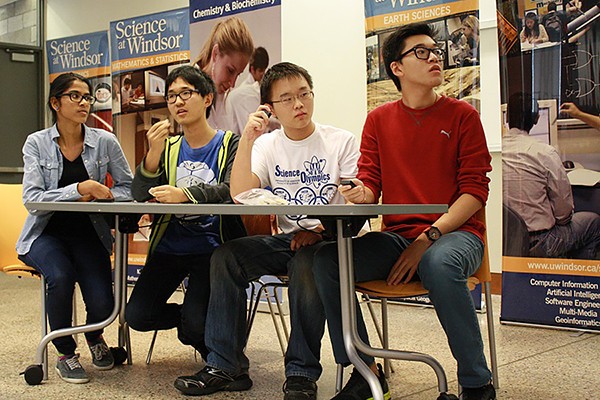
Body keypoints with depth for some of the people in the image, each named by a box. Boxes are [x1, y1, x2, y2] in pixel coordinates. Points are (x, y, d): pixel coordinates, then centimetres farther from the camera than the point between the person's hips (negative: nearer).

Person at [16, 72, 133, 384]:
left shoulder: (104, 141, 0)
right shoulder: (37, 143, -4)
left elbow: (128, 187, 2)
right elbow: (32, 198, -15)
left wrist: (101, 194, -18)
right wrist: (79, 189, -28)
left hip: (88, 233, 1)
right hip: (46, 233, -1)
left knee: (102, 304, -19)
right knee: (61, 276, -34)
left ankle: (94, 336, 23)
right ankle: (65, 353, -5)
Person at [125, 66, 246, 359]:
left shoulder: (229, 144, 1)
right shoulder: (168, 147, 14)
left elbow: (232, 191, -18)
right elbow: (140, 197, 1)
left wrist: (185, 194, -34)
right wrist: (153, 154, -17)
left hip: (210, 247, -5)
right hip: (169, 246, 5)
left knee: (195, 322, -21)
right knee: (137, 315, -9)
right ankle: (199, 319, 20)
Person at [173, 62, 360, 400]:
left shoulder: (341, 142, -1)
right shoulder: (267, 145, 7)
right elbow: (240, 195, -10)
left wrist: (320, 231, -21)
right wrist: (247, 140, -18)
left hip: (328, 241, -4)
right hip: (285, 240, 4)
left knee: (306, 265, -36)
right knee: (225, 256, -19)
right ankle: (226, 366, -14)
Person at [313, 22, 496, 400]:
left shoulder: (462, 115, 3)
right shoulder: (379, 120, 12)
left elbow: (475, 189, -4)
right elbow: (370, 184, 8)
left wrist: (428, 239, -16)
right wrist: (358, 194, -19)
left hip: (456, 232, -3)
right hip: (397, 236, 4)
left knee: (439, 264, -39)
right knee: (326, 259, -21)